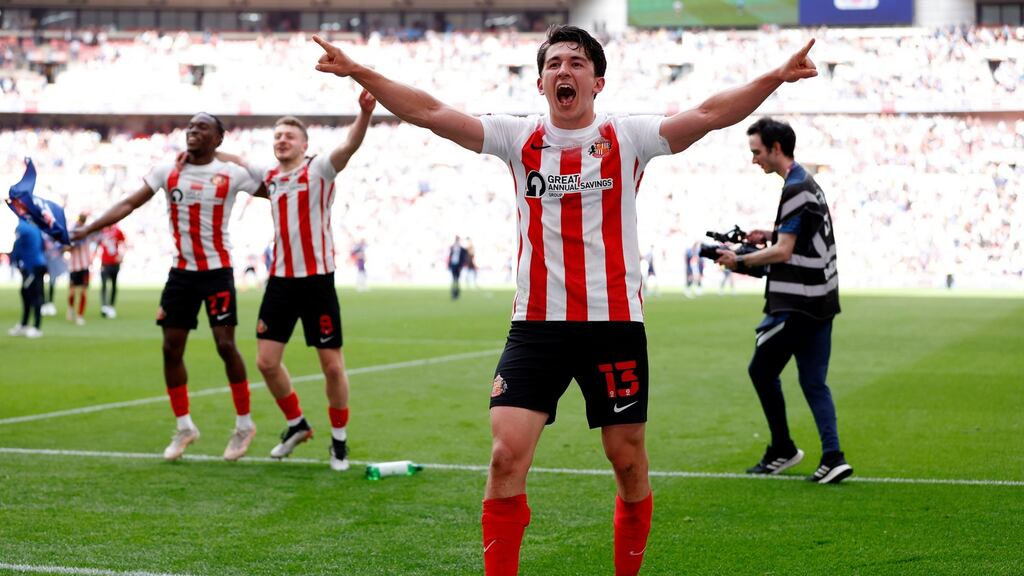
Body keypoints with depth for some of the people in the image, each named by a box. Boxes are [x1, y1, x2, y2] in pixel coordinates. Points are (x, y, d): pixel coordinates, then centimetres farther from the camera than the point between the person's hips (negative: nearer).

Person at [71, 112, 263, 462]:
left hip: (217, 271, -4)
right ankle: (184, 427, 17)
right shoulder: (167, 172, 4)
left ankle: (244, 424, 8)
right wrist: (87, 229, -9)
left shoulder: (232, 175, -3)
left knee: (225, 344, -9)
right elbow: (130, 203, -1)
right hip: (181, 272, 4)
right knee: (171, 347, 3)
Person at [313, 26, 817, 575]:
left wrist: (772, 79, -27)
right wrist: (360, 73, -13)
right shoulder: (519, 138, 5)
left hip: (616, 324, 0)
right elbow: (429, 112, -3)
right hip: (536, 324, 1)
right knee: (506, 456, -11)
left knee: (628, 460, 7)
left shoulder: (628, 137, 1)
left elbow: (709, 114, -12)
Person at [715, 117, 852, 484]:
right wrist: (770, 235, 14)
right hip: (820, 299, 10)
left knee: (761, 370, 2)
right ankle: (832, 458, -1)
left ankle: (782, 450, 11)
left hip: (797, 304, -10)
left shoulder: (795, 189, -16)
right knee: (813, 381, 8)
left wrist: (741, 261, -8)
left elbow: (783, 252, -18)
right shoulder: (809, 183, 15)